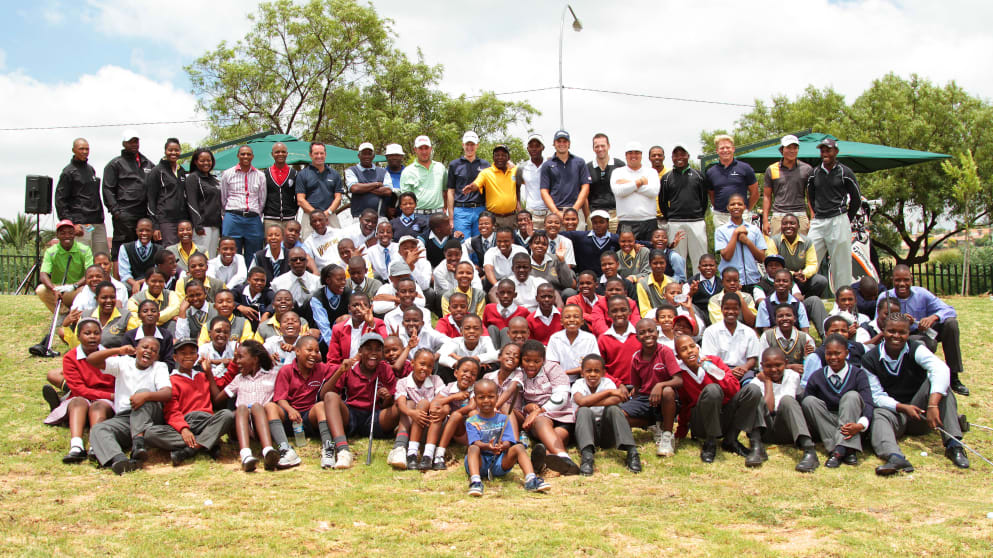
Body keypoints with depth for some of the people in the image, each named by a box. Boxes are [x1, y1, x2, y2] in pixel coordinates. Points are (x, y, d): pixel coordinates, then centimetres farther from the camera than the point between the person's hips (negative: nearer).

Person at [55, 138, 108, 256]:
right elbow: (60, 200, -6)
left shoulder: (91, 169, 19)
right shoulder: (68, 172, -3)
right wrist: (71, 224, -14)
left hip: (98, 223, 7)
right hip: (81, 224, -7)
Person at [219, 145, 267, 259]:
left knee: (252, 256, 2)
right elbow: (223, 199, 12)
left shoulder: (260, 176, 11)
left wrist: (255, 215, 11)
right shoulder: (227, 174, 7)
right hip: (233, 218, -1)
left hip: (253, 219, 1)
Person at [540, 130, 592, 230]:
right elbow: (544, 192, 5)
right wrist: (557, 213, -8)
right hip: (554, 211, 0)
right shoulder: (547, 165, 12)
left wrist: (574, 210, -6)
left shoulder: (579, 162, 13)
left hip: (576, 211, 0)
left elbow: (585, 188, 7)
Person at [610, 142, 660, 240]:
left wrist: (628, 183, -3)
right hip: (626, 222, -1)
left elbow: (654, 191, -5)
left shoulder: (651, 172, 14)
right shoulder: (618, 172, 12)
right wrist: (640, 181, -4)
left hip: (649, 222, 1)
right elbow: (618, 191, -7)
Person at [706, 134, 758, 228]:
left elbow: (754, 193, 8)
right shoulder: (711, 172, 9)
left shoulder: (744, 168, 3)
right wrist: (718, 208, 8)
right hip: (719, 216, 2)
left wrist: (746, 210, 7)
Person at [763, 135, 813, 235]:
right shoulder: (771, 169, 10)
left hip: (800, 216, 0)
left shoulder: (807, 169, 9)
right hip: (778, 216, 0)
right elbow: (767, 196, 11)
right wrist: (765, 220, 3)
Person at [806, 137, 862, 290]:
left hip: (838, 222, -4)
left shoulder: (845, 172, 1)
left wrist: (847, 219, 6)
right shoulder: (814, 173, 13)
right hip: (818, 222, 4)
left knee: (841, 264, -2)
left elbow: (857, 199, 7)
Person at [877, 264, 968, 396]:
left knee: (951, 322, -20)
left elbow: (950, 310, -10)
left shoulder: (921, 293, -5)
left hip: (925, 333, 4)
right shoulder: (884, 298, -9)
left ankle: (953, 377, -13)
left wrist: (933, 317, -31)